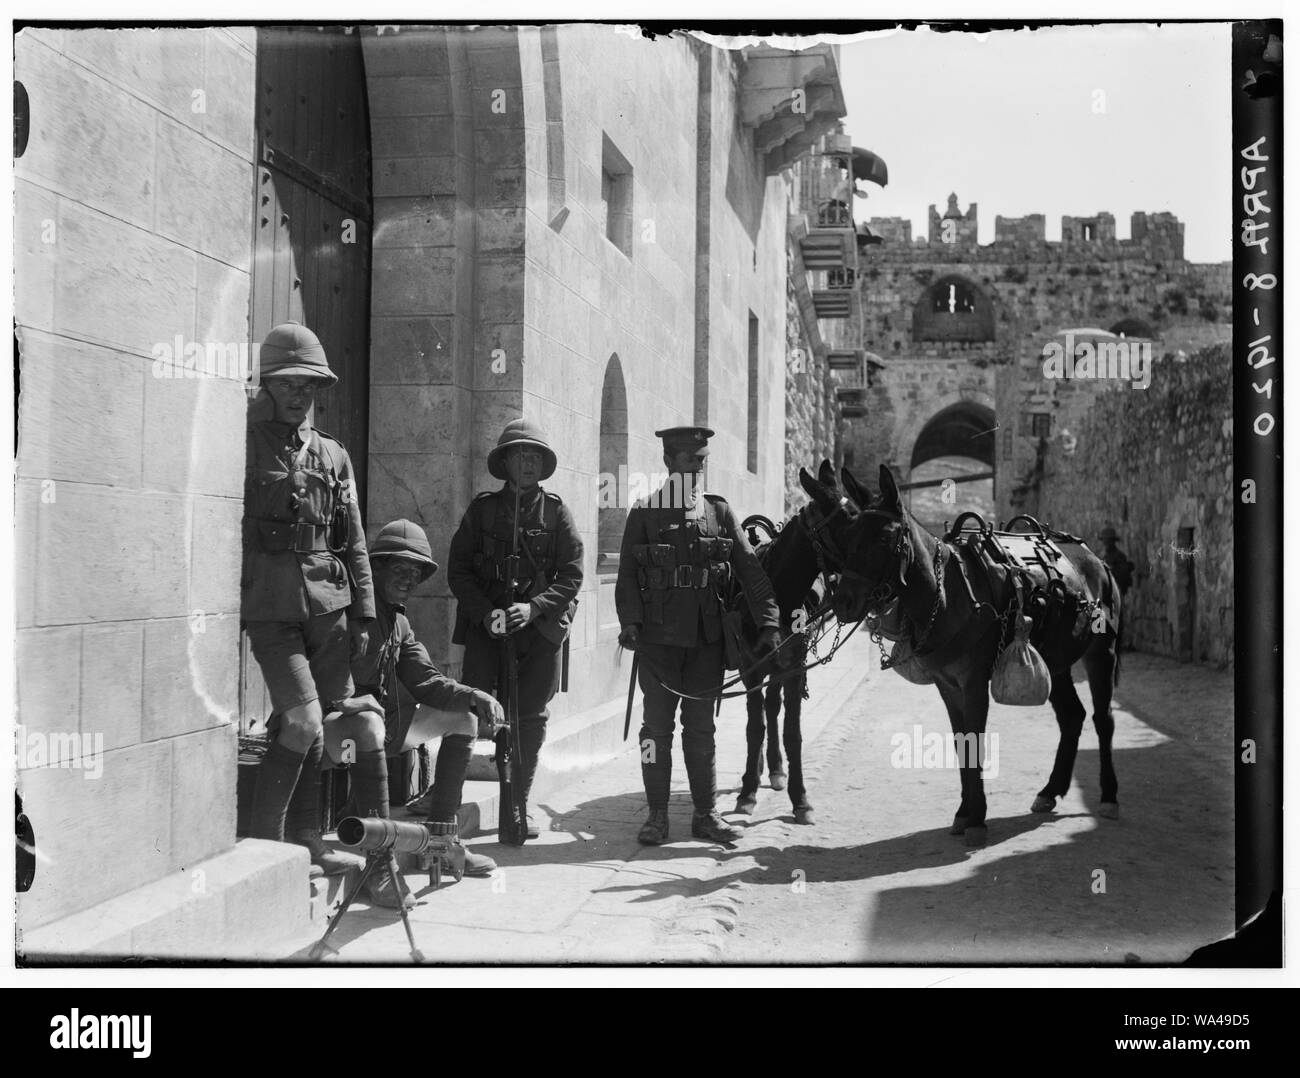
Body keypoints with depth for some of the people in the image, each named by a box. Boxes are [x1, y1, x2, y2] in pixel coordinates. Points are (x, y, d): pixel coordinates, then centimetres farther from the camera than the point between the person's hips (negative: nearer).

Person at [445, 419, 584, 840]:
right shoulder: (482, 508, 5)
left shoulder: (555, 512, 4)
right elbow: (457, 569, 4)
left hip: (540, 627, 1)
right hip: (486, 627, -1)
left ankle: (519, 805, 16)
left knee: (531, 717, 4)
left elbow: (572, 575, 1)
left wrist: (533, 607, -13)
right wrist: (484, 612, -10)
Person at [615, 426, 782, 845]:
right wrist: (630, 621, -16)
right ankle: (657, 814, 11)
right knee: (657, 724, 3)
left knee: (701, 726, 9)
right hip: (658, 636, -2)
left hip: (707, 637, 2)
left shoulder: (720, 512, 8)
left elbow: (750, 571, 4)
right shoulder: (644, 514, 2)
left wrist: (768, 622, -6)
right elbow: (627, 573, -2)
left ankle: (706, 813, 17)